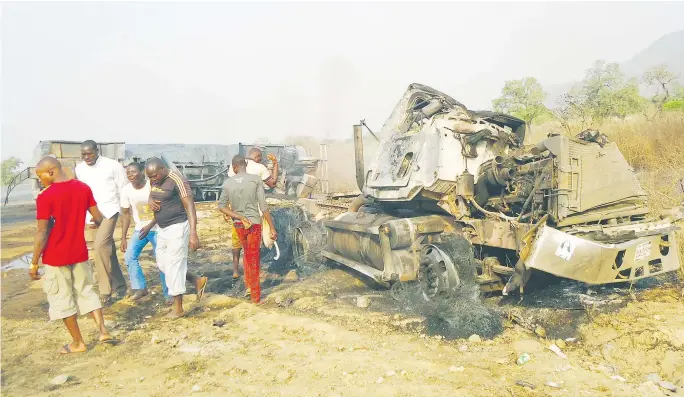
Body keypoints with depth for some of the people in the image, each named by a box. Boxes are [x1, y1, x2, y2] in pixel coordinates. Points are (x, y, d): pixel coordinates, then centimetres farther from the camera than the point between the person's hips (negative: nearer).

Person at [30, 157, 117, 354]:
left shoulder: (45, 197, -16)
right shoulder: (83, 188, -2)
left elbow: (42, 233, -16)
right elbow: (98, 218, 5)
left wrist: (34, 263, -9)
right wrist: (100, 225, 29)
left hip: (55, 257, -5)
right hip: (79, 252, 5)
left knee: (62, 299, 9)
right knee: (86, 291, 18)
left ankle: (78, 342, 17)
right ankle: (103, 330, 9)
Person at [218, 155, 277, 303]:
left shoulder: (227, 183, 0)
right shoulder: (256, 179, -9)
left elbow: (221, 206, -4)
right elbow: (263, 206, -12)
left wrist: (240, 217, -8)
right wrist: (272, 228, -9)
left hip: (238, 225, 3)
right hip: (254, 223, -3)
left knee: (247, 254, 25)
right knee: (253, 259, 6)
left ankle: (249, 285, 30)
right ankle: (255, 295, 15)